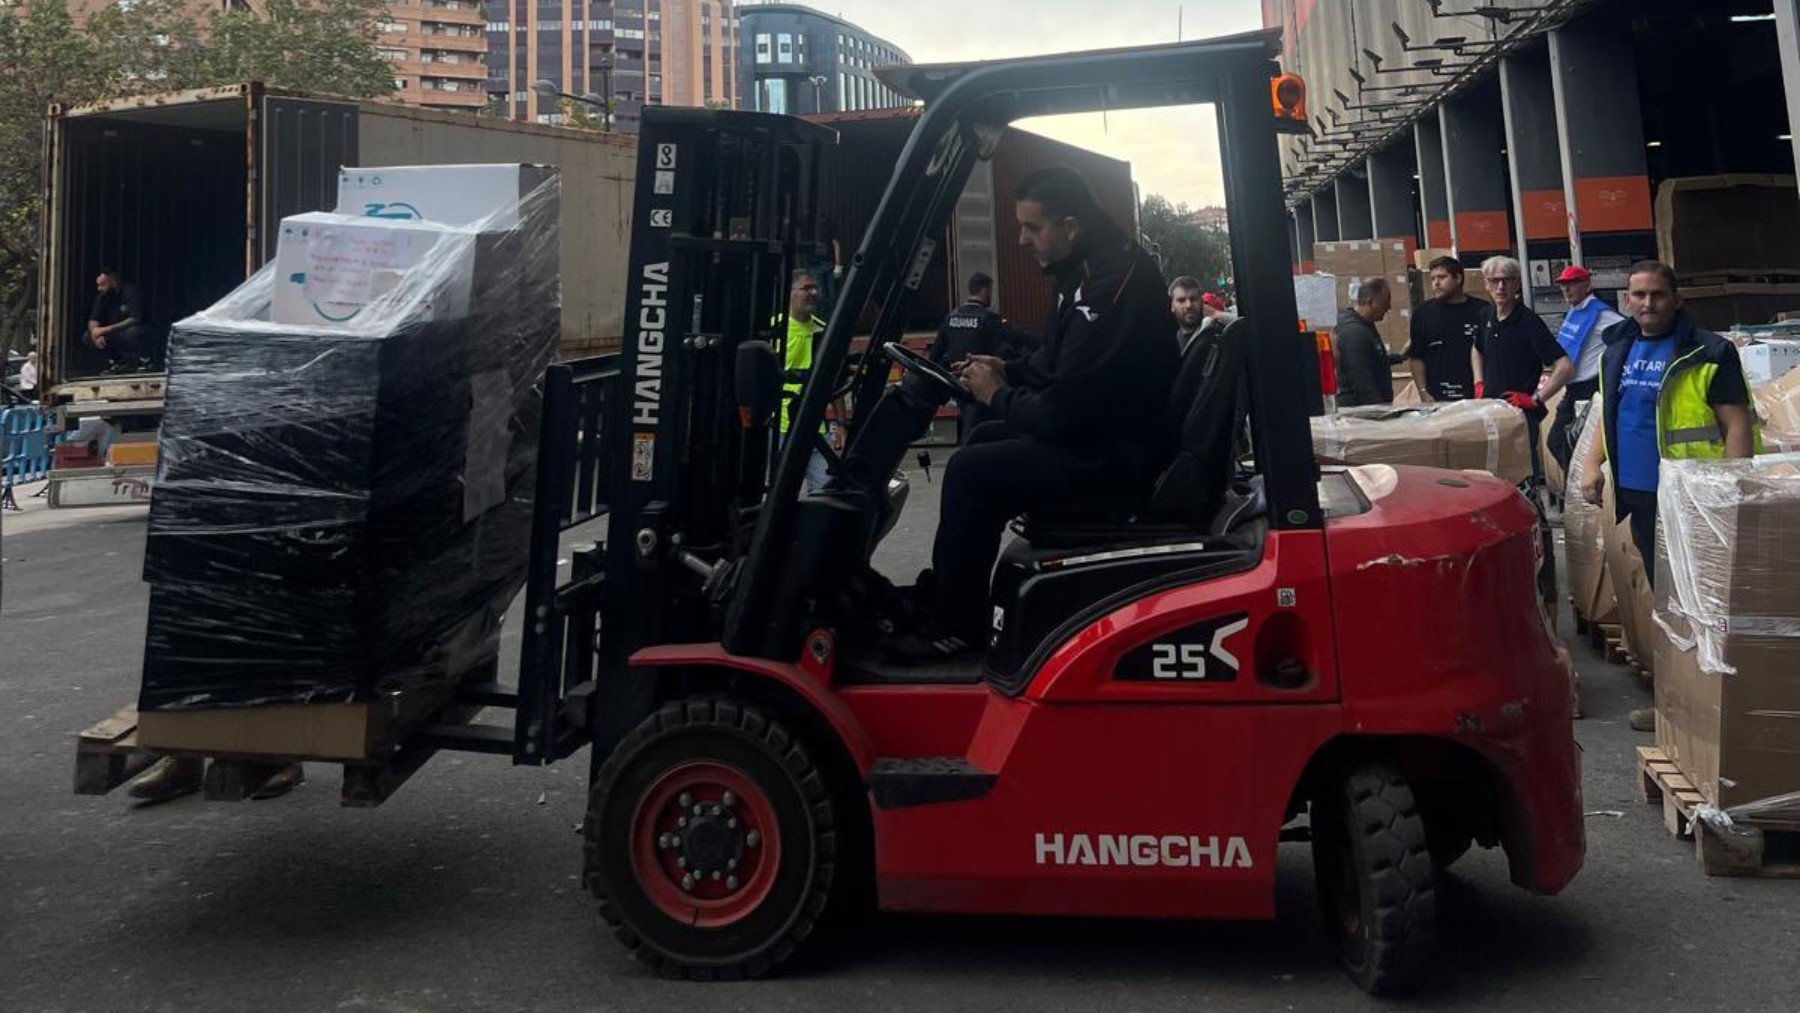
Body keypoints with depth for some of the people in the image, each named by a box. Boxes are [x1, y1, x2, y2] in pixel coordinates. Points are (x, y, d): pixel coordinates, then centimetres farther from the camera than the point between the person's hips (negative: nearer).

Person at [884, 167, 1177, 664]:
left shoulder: (1110, 286, -26)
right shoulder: (1096, 267, 7)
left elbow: (1062, 413, -27)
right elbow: (1058, 361, 22)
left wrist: (997, 396, -9)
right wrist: (1009, 370, 6)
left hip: (1116, 452, -11)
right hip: (1102, 425, 11)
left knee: (970, 473, -15)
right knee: (983, 440, 17)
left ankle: (954, 627, 1)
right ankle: (943, 593, 21)